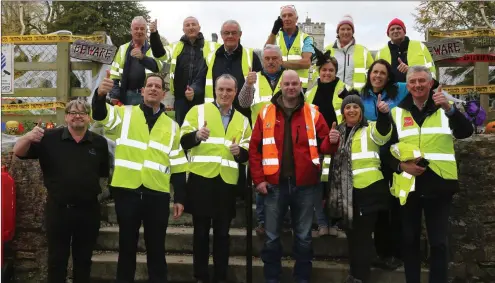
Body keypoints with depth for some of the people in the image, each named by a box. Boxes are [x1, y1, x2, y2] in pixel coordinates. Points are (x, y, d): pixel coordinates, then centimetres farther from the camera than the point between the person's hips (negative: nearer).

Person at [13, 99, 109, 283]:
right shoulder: (49, 138, -2)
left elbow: (105, 172, 8)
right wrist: (28, 137, -25)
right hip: (57, 209, -1)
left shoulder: (99, 142, 2)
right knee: (56, 259, 12)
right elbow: (18, 152, -6)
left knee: (84, 259, 15)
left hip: (88, 210, 1)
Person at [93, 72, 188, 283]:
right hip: (127, 190, -1)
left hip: (157, 194, 1)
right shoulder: (125, 114, 6)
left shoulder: (172, 126, 10)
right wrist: (100, 94, -34)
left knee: (156, 246, 10)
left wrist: (179, 198, 6)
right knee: (127, 244, 11)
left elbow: (178, 164, 10)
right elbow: (100, 114, -13)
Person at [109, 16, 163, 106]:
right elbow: (115, 73, 10)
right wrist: (114, 94, 0)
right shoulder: (123, 49, 12)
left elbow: (158, 66, -16)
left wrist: (142, 57, -34)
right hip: (127, 95, 2)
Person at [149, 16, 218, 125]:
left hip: (203, 97, -1)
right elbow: (160, 54, -3)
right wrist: (154, 34, -18)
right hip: (181, 97, 1)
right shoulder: (175, 47, 10)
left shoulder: (211, 47, 5)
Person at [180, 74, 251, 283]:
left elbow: (247, 153, 15)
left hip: (227, 182, 2)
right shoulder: (198, 110, 5)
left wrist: (240, 152, -7)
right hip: (201, 179, -2)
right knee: (201, 230, 6)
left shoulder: (242, 120, 15)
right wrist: (196, 135, -23)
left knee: (222, 232, 8)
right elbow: (183, 141, -2)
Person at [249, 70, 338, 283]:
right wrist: (258, 178, -6)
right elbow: (254, 148, 0)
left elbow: (322, 145, 4)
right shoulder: (266, 113, 2)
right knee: (271, 236, 9)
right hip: (275, 184, 0)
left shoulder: (312, 113, 3)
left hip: (304, 184, 0)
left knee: (303, 236, 12)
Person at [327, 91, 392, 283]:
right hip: (346, 191, 6)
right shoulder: (339, 131, 14)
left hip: (368, 189, -5)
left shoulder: (370, 129, -2)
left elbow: (383, 132, -25)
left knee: (363, 235, 0)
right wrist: (331, 142, -3)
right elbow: (330, 156, 19)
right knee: (351, 233, 16)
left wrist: (384, 113, -46)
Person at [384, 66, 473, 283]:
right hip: (408, 186, 1)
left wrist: (448, 108, -29)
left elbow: (466, 132, -13)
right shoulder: (397, 113, 7)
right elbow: (387, 150, 6)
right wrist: (400, 166, -14)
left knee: (439, 242, 2)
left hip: (439, 185, -1)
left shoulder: (446, 108, 6)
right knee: (410, 240, 11)